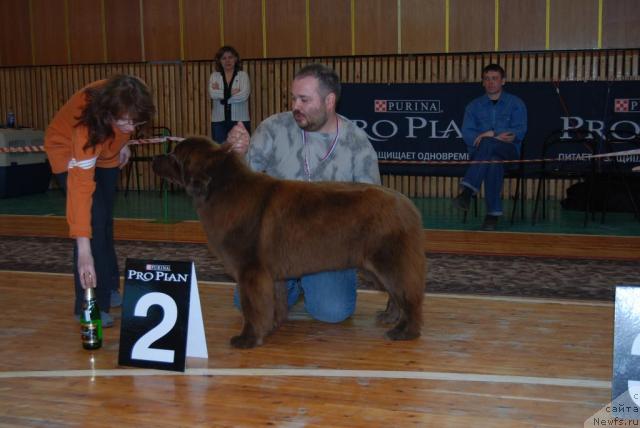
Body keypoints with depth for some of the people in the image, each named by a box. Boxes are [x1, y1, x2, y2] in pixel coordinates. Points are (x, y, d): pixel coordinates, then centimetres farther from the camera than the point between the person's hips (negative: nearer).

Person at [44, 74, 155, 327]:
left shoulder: (123, 104, -31)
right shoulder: (88, 127, -46)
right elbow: (80, 188, -49)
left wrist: (122, 143, 2)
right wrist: (84, 251, -53)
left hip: (106, 152, 6)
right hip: (69, 151, -6)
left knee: (106, 220, 11)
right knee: (94, 220, -18)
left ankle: (109, 290, 25)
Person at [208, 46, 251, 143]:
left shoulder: (243, 75, 4)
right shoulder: (214, 76, 9)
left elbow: (244, 95, -12)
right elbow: (212, 93, -8)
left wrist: (222, 94, -7)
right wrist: (231, 92, -12)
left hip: (240, 121, -1)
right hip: (219, 121, 2)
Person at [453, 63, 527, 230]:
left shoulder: (516, 104, 15)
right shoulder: (474, 106, 19)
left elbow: (519, 132, 1)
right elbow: (467, 134, 4)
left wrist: (491, 136, -13)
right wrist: (497, 137, -13)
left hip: (508, 151, -1)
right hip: (480, 152, 1)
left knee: (487, 144, -38)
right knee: (494, 162, -38)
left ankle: (468, 191, -47)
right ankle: (494, 213, -41)